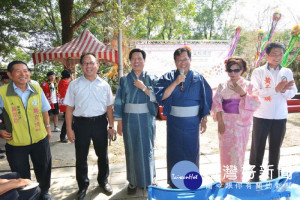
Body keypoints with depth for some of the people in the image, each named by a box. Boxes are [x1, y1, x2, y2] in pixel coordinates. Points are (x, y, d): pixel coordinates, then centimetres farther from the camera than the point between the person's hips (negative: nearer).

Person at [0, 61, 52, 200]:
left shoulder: (37, 90, -4)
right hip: (15, 143, -2)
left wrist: (47, 128, 10)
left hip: (40, 140, 2)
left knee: (43, 169, 19)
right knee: (21, 175, 18)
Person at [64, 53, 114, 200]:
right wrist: (69, 129, -3)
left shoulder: (104, 85, 1)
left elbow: (109, 107, 5)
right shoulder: (74, 85, -1)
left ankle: (103, 181, 40)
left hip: (100, 123, 1)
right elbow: (69, 108, 0)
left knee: (102, 154, 16)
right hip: (81, 123, 0)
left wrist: (111, 126, 4)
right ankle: (83, 185, 34)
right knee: (81, 157, 12)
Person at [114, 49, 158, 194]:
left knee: (147, 149, 10)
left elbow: (157, 97, -6)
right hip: (130, 120, 0)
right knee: (132, 150, 9)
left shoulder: (150, 78, 3)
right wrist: (119, 122, -1)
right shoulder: (124, 80, 3)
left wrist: (144, 88, -16)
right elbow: (119, 101, 2)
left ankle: (149, 179, 30)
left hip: (147, 119, 0)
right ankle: (133, 181, 26)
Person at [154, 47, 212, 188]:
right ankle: (174, 184, 28)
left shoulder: (198, 79, 0)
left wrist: (204, 120, 2)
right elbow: (160, 96, -14)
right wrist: (175, 82, -20)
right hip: (174, 122, 0)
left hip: (192, 122, 1)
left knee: (191, 152, 11)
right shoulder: (168, 77, -2)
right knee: (174, 152, 9)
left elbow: (205, 101, 4)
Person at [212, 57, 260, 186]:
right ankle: (226, 180, 25)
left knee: (238, 153, 4)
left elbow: (255, 104, -7)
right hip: (225, 123, 1)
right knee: (225, 152, 8)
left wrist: (242, 93, -19)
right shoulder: (222, 86, 3)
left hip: (241, 124, -1)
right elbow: (216, 104, -1)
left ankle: (236, 180, 22)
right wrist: (220, 121, -7)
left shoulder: (248, 86, 0)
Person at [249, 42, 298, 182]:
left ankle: (274, 175, 31)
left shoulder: (287, 72, 6)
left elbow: (292, 94, 4)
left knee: (275, 147, 15)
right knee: (258, 147, 5)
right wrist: (276, 89, -23)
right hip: (261, 116, -3)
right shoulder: (258, 72, -4)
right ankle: (255, 176, 20)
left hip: (280, 116, 3)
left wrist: (284, 90, -18)